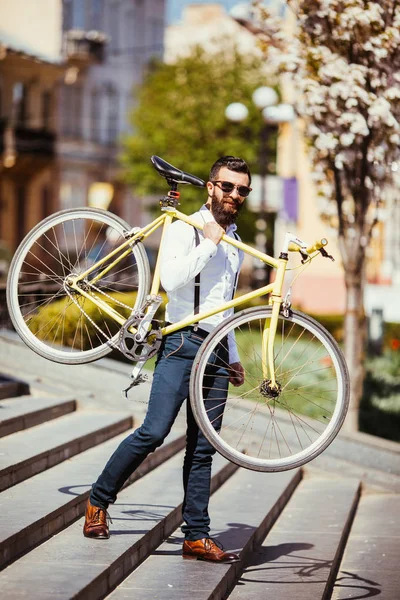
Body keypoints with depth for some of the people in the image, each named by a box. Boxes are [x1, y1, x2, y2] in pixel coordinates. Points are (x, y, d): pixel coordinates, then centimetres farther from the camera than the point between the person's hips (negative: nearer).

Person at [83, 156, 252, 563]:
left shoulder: (234, 243, 21)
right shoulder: (185, 229, -2)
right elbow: (172, 280, -19)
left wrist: (233, 358, 26)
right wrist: (208, 244, -14)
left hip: (217, 352, 7)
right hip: (183, 344, -6)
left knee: (202, 448, 4)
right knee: (154, 432, -15)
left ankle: (196, 536, 4)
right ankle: (98, 500, 2)